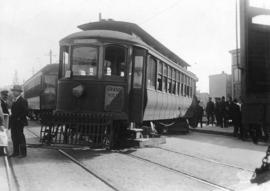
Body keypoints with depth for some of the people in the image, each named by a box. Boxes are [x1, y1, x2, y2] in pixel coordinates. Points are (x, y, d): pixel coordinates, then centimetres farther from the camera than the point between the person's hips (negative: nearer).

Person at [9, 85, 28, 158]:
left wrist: (19, 118, -17)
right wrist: (12, 117, 9)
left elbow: (25, 111, -18)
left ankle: (23, 153, 6)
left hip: (19, 123, -9)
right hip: (14, 123, 9)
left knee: (20, 137, -3)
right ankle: (16, 152, 21)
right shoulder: (15, 101, 15)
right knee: (14, 137, 12)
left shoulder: (23, 101, -13)